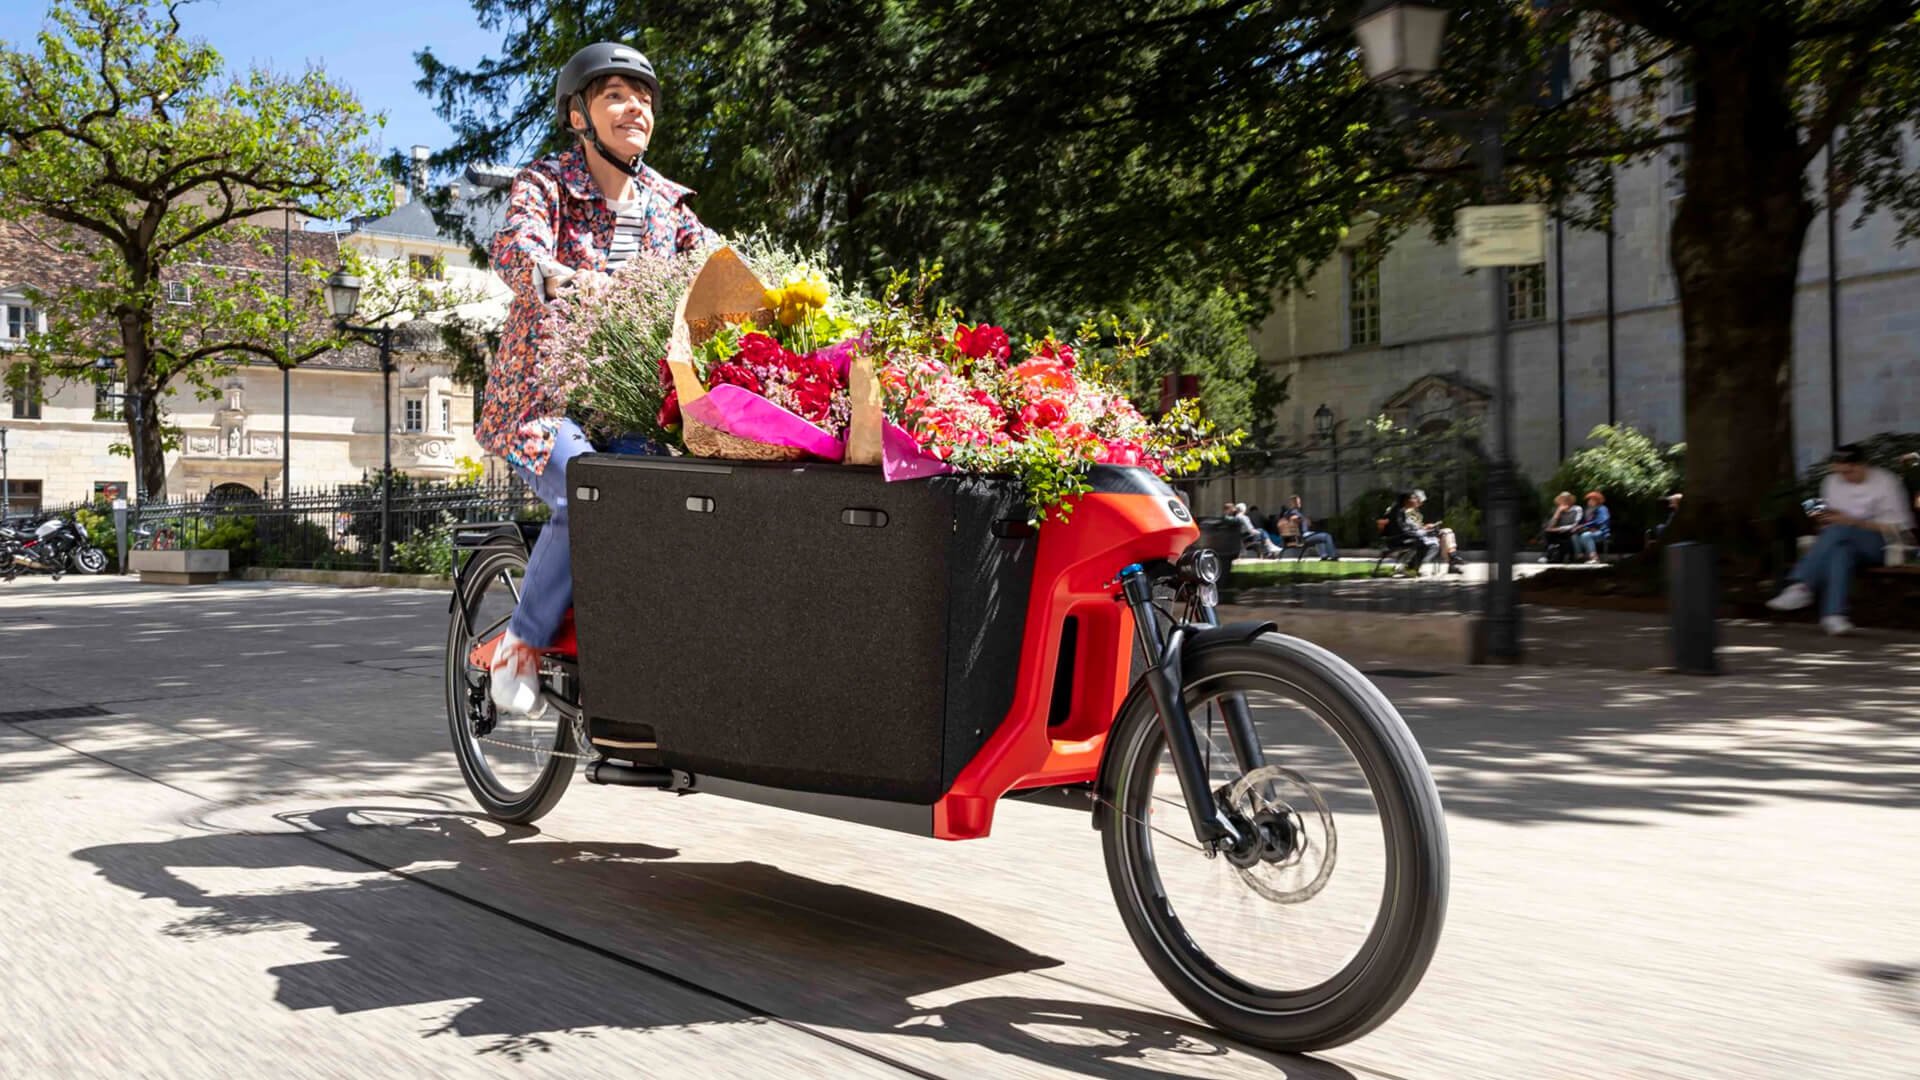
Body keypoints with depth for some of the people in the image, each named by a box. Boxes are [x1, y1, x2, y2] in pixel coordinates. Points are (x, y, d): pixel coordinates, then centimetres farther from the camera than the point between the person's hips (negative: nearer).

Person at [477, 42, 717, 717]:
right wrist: (567, 281, -45)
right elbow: (514, 248, -22)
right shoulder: (546, 183, -1)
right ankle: (523, 645, -10)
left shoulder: (667, 201, 14)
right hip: (544, 395, -4)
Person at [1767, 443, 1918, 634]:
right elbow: (1831, 519, 22)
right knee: (1841, 552, -37)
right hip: (1844, 541, 4)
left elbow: (1896, 527, -8)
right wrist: (1823, 519, -4)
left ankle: (1801, 586, -45)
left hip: (1878, 543, -4)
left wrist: (1852, 522, -17)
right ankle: (1833, 614, -52)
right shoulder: (1831, 482, 12)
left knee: (1839, 531, -37)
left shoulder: (1886, 483, -3)